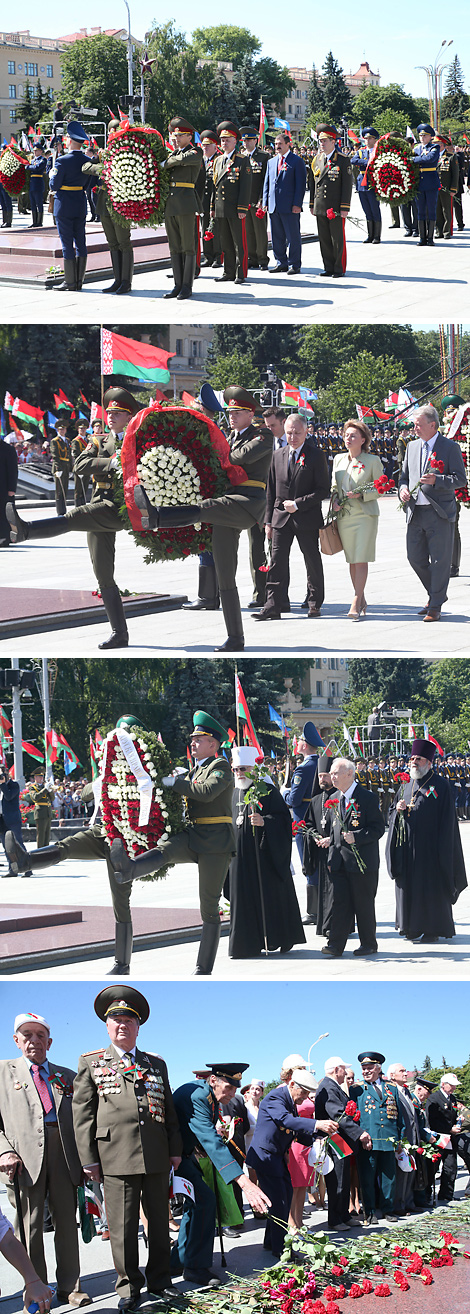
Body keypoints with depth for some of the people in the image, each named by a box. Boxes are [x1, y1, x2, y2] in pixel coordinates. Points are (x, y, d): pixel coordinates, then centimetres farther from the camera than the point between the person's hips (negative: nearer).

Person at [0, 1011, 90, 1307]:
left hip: (64, 1154, 3)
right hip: (25, 1157, -3)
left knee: (67, 1222, 3)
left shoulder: (66, 1076, 20)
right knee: (30, 1225, -2)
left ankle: (69, 1287, 10)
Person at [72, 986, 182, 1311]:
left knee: (159, 1222, 8)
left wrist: (175, 1149, 11)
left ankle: (159, 1281, 19)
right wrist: (89, 1159, -4)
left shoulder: (156, 1064, 16)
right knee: (123, 1226, -2)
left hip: (156, 1158, 3)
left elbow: (169, 1109, 18)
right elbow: (82, 1114, 3)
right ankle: (129, 1287, 7)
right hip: (116, 1157, -3)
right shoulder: (91, 1064, 7)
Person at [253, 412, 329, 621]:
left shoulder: (316, 456, -3)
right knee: (277, 562, -3)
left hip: (307, 518, -3)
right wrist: (269, 520, 8)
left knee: (313, 563, 6)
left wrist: (298, 504, -15)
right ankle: (273, 606, -4)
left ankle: (314, 604, 17)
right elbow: (271, 491, 13)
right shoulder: (277, 456, 10)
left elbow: (322, 490, -7)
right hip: (281, 517, 3)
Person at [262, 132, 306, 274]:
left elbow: (301, 184, -6)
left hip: (290, 208, -6)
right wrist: (265, 202, 10)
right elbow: (267, 183, 19)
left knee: (293, 237, -2)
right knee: (277, 237, 9)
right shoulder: (271, 162, 17)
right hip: (274, 207, 6)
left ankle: (294, 265, 3)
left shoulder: (297, 161, -2)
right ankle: (281, 263, 17)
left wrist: (297, 204, -13)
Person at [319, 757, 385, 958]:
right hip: (339, 861, 6)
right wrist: (329, 839, 4)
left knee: (363, 903, 3)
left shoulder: (367, 798, -9)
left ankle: (369, 944, 15)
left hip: (362, 861, -6)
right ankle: (336, 944, -2)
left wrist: (356, 837, -21)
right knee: (340, 902, 0)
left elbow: (378, 828, -10)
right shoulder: (334, 799, 13)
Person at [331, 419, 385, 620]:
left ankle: (356, 604, -13)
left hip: (365, 514, -5)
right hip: (344, 515, 5)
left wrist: (361, 494, -15)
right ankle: (362, 601, 18)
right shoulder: (339, 459, 11)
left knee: (361, 559, -10)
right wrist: (335, 499, 0)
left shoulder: (372, 461, -3)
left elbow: (381, 487, -1)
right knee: (351, 560, 8)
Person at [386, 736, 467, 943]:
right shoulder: (406, 787, 14)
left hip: (428, 846, -6)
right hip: (407, 847, 6)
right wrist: (397, 809, -4)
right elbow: (392, 814, 19)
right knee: (409, 886, 8)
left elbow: (447, 820, -8)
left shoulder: (441, 786, -5)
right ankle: (413, 927, 17)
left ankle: (432, 931, 4)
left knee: (430, 886, -3)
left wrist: (442, 848, -14)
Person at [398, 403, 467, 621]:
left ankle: (435, 605, 5)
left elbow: (460, 479, -7)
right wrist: (403, 489, -1)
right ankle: (436, 593, 27)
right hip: (415, 512, 6)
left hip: (440, 513, -6)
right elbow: (404, 476, 21)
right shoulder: (412, 447, 14)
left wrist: (436, 480, -22)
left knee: (440, 560, -2)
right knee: (415, 558, 6)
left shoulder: (450, 447, -3)